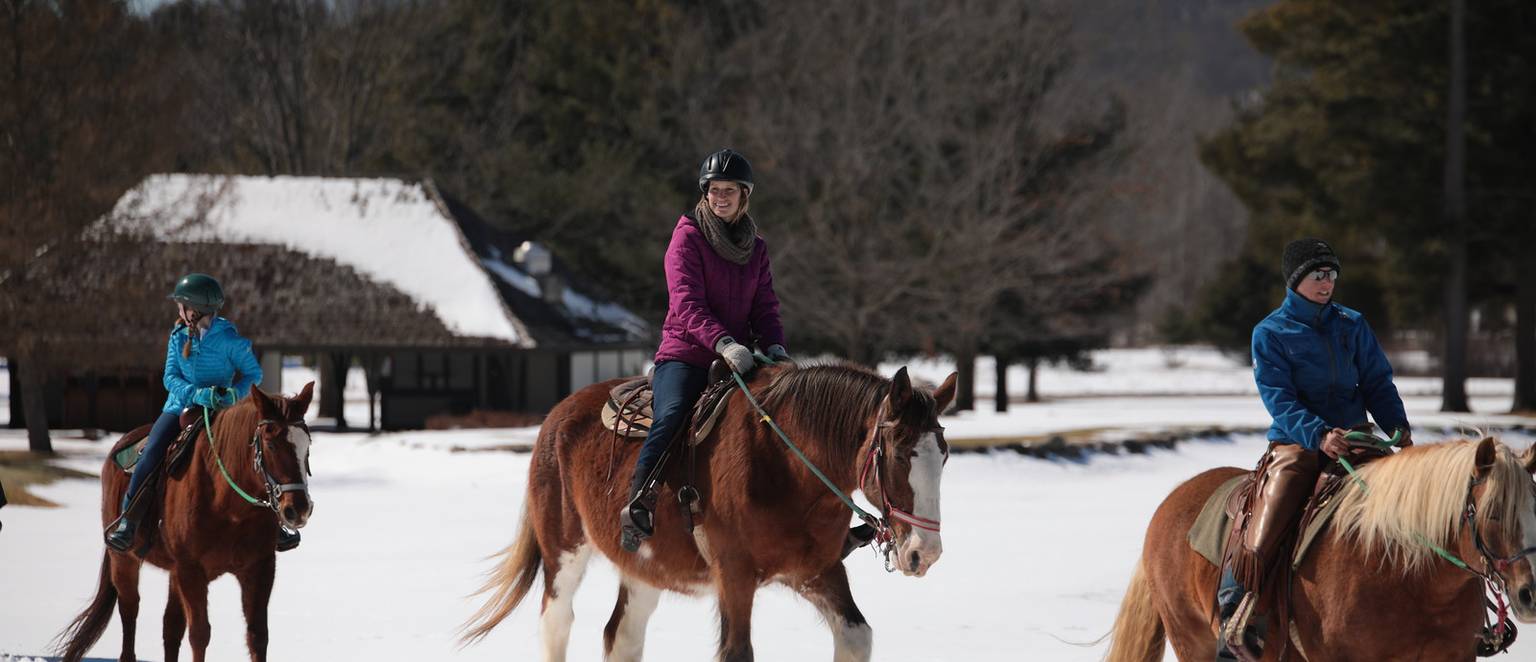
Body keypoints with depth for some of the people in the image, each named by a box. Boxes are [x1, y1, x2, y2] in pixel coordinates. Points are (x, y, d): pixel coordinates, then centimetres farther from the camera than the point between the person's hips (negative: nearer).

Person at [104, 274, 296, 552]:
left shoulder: (228, 340, -8)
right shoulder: (178, 336, 3)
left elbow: (253, 373, -3)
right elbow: (171, 377, -2)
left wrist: (234, 393, -23)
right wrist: (194, 393, -22)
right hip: (180, 405, 2)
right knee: (151, 452, -21)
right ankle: (128, 521, -17)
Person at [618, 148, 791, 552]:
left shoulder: (755, 248, 17)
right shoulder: (689, 236, -1)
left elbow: (765, 307, 15)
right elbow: (687, 302, -13)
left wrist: (774, 345, -8)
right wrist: (722, 341, -29)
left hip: (735, 360, 6)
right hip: (684, 354, -5)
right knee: (671, 416, -33)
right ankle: (639, 507, -34)